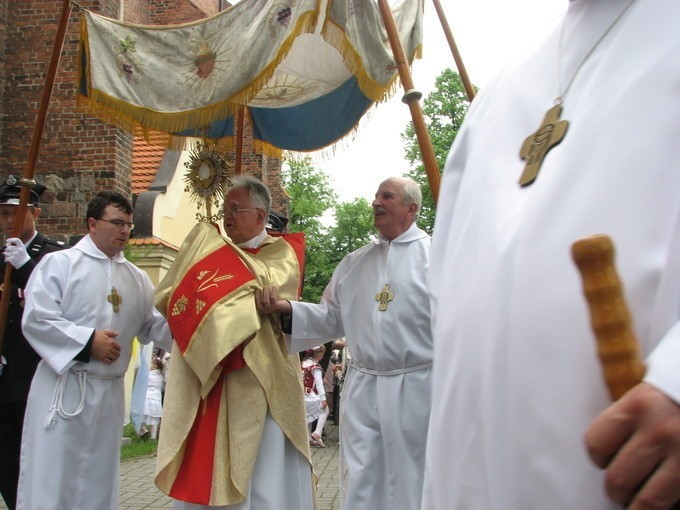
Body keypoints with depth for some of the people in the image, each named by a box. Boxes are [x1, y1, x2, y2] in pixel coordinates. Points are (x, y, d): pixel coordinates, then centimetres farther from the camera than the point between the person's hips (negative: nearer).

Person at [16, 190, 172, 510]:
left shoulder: (137, 278, 12)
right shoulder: (59, 263, -3)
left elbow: (152, 327, 12)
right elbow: (35, 319, -11)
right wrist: (88, 341, -15)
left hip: (109, 391, 5)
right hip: (63, 387, -5)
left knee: (98, 479, 13)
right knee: (50, 477, -1)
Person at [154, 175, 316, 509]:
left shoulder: (282, 254, 3)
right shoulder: (209, 251, 15)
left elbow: (264, 286, -17)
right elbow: (167, 299, 9)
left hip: (257, 384, -4)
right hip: (206, 384, 4)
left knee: (262, 472, 0)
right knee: (204, 472, 5)